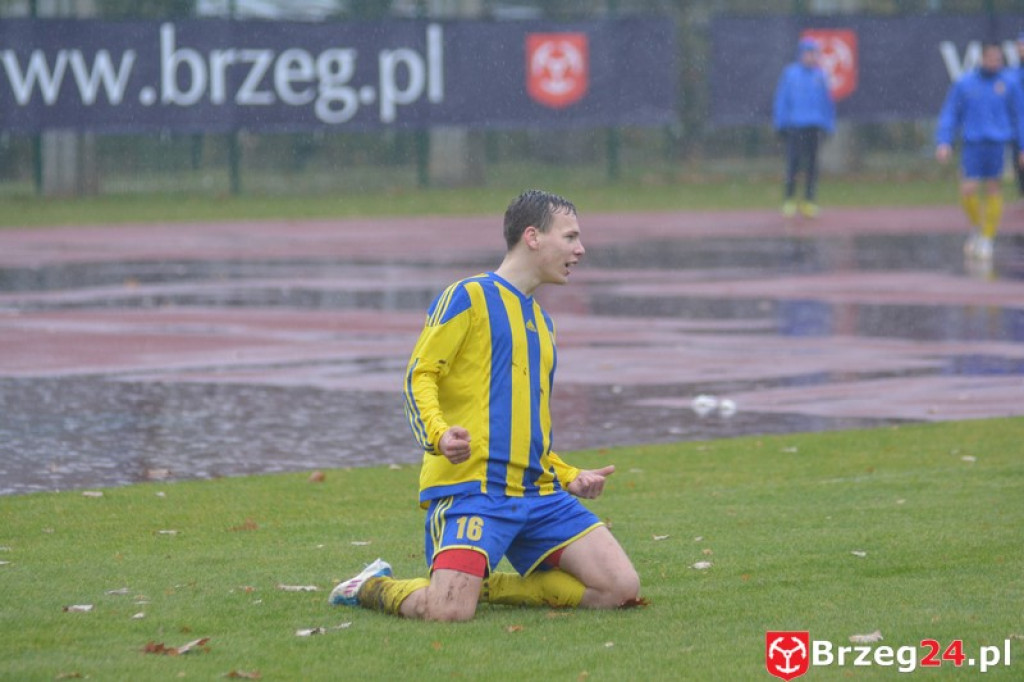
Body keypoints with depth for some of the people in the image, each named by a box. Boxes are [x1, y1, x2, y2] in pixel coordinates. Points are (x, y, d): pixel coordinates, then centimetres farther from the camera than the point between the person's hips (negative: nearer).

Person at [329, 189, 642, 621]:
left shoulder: (541, 322, 25)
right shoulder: (469, 297, 1)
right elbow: (418, 375, -6)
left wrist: (570, 479, 18)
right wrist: (438, 434, -24)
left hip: (535, 491, 7)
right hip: (468, 485, -7)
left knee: (621, 589, -8)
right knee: (450, 612, -25)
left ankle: (482, 585, 5)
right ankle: (372, 589, 9)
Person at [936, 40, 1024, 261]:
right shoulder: (964, 84, 3)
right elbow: (949, 114, 6)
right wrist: (944, 142, -4)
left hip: (998, 143, 0)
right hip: (973, 144, 0)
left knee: (994, 190, 0)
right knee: (967, 191, -7)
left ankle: (987, 238, 11)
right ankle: (977, 228, 19)